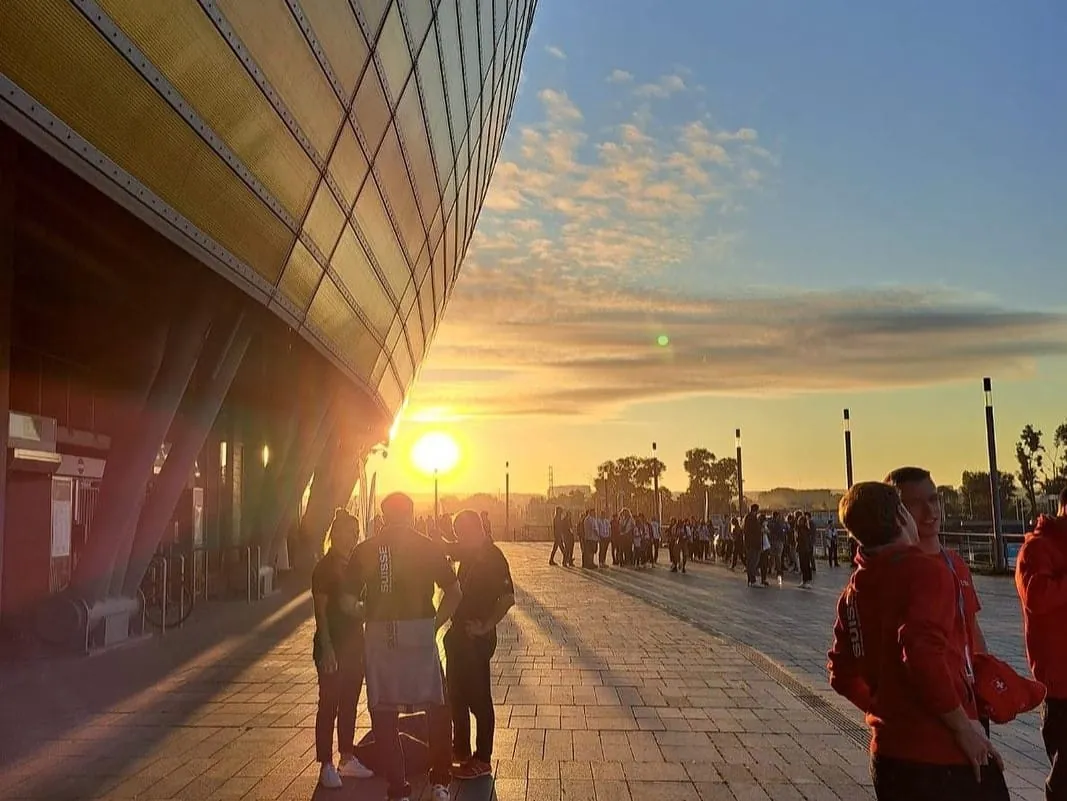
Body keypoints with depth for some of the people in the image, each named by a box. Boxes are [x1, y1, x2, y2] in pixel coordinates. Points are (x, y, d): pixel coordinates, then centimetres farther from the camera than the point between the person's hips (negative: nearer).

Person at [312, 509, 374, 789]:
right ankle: (326, 765, 6)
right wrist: (326, 648, -20)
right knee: (329, 705, 0)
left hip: (355, 645, 7)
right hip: (332, 647, -7)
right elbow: (320, 612, -14)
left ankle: (348, 758, 23)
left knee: (349, 703, 13)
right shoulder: (325, 567, -10)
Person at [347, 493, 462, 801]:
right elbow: (454, 592, 1)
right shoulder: (429, 547, 2)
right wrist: (436, 624, 10)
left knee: (383, 712, 11)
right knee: (436, 706, 17)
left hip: (380, 635, 0)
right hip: (420, 631, 0)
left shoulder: (365, 550, 3)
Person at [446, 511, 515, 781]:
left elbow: (507, 598, -24)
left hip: (476, 638, -9)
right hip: (459, 634, 9)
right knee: (456, 695, 18)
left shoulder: (492, 557, -17)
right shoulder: (468, 555, 9)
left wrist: (485, 627, -20)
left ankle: (482, 760, 11)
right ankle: (461, 750, 33)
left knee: (478, 698, 0)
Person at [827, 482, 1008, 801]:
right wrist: (964, 726, -17)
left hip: (888, 753, 7)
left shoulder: (854, 592, 7)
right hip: (942, 754, -7)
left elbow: (843, 675, 12)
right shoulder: (926, 571, -14)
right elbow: (923, 653, -28)